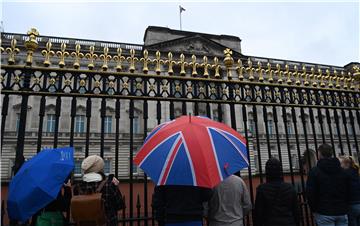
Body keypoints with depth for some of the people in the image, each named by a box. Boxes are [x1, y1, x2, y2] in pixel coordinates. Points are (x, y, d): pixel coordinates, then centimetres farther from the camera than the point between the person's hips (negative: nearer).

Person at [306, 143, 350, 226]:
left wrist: (314, 209, 3)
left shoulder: (314, 171, -9)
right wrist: (344, 207, 19)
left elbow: (310, 193, -11)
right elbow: (348, 191, 11)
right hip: (342, 213, 5)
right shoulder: (343, 171, 8)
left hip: (324, 214, -5)